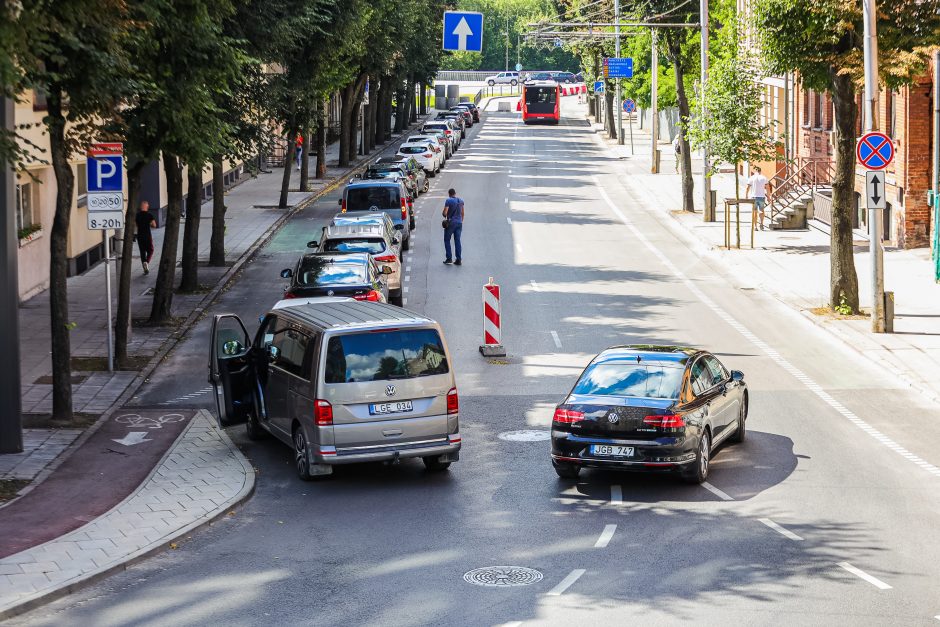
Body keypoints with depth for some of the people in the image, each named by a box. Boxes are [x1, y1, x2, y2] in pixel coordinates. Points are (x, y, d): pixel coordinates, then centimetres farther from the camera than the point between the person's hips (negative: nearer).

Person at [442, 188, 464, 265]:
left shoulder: (448, 201, -11)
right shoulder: (461, 201, 8)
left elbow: (445, 213, -16)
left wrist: (443, 214, 7)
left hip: (451, 222, -5)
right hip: (459, 223, 5)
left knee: (447, 240, 6)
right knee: (457, 241, 7)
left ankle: (449, 258, 1)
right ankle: (458, 260, 3)